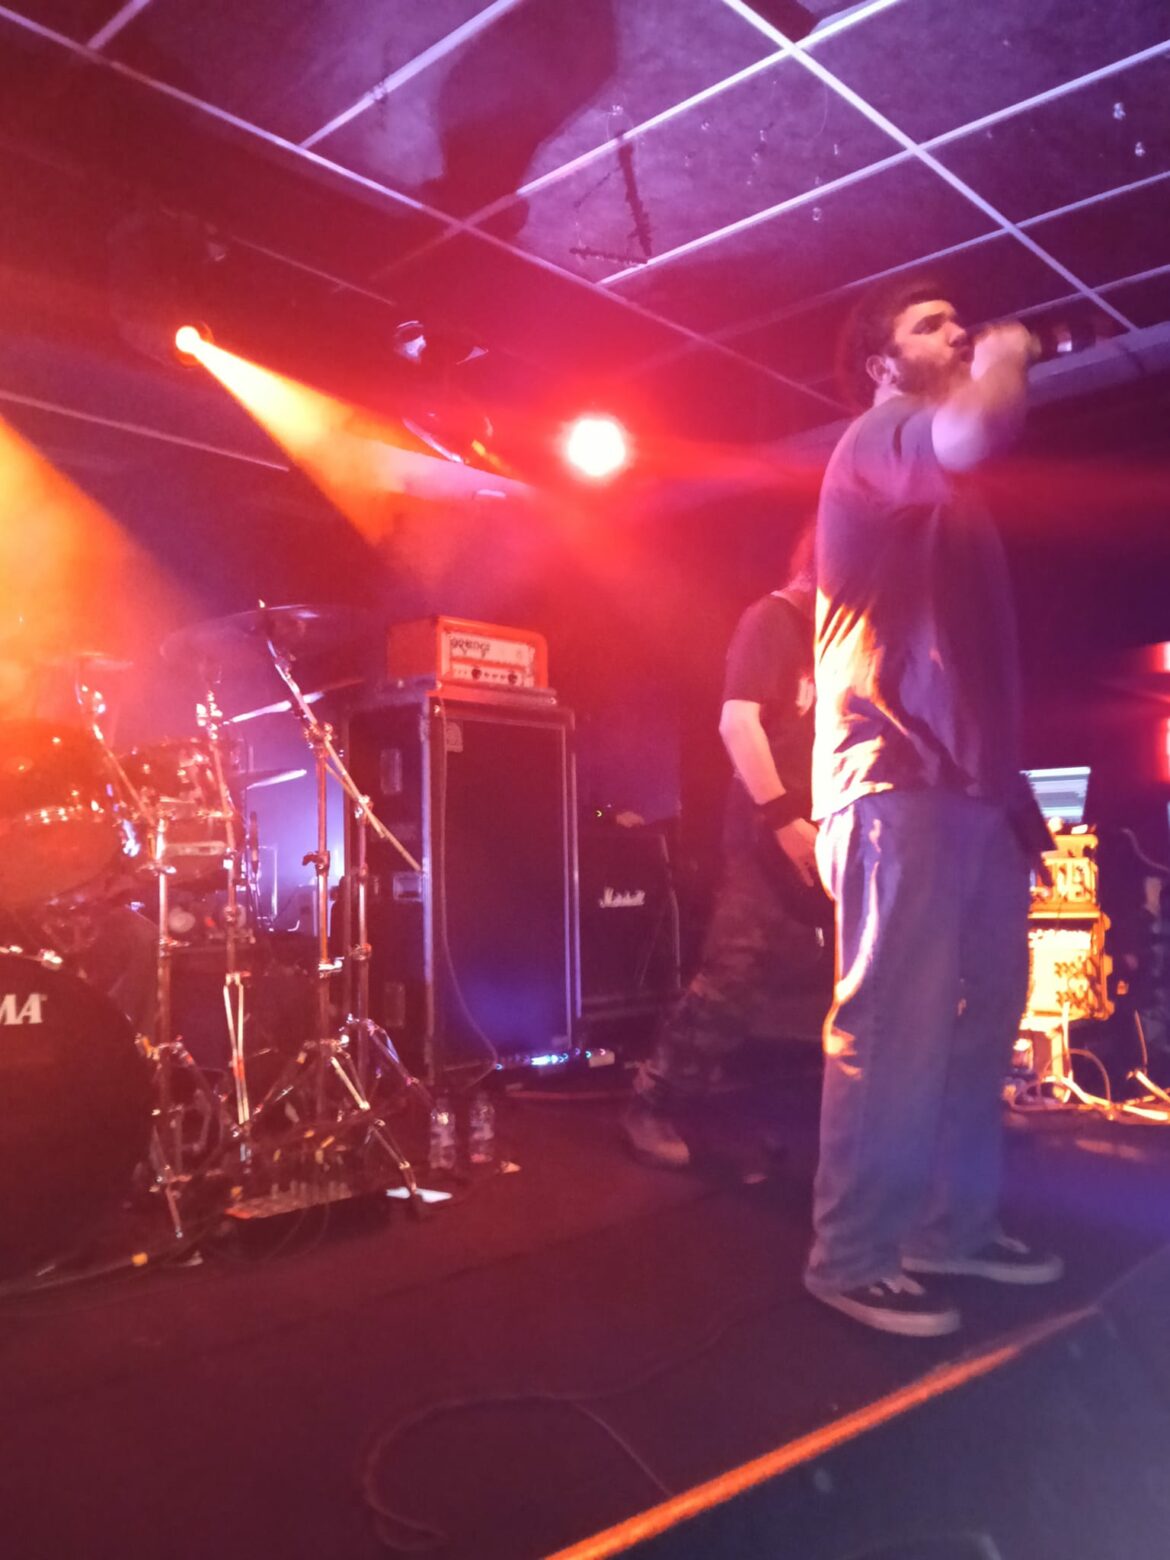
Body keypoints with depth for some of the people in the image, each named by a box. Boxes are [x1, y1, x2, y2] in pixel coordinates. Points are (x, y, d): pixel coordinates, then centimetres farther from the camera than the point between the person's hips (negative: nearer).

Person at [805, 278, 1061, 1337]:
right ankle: (852, 1258, 0)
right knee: (894, 1028, -10)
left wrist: (1015, 786, 18)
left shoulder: (943, 489, 29)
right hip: (898, 782, -9)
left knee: (981, 1019, 10)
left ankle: (954, 1226, 22)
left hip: (972, 782, 9)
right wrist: (1007, 356, -2)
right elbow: (974, 429, -26)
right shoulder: (877, 441, 1)